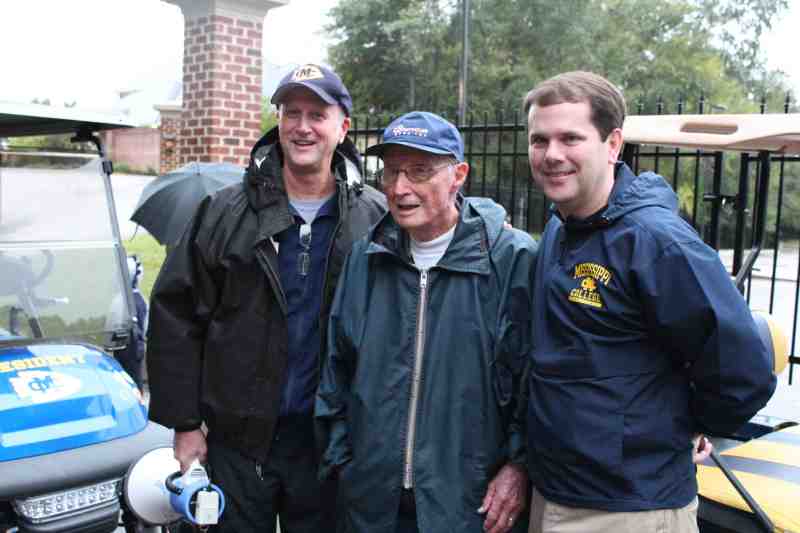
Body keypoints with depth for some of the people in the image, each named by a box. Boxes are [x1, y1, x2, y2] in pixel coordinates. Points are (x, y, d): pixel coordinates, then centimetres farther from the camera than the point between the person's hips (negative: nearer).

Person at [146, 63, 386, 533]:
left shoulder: (377, 218, -3)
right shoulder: (226, 212, -3)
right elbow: (176, 317, -1)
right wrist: (185, 423, -3)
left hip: (329, 440, 0)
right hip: (238, 439, 0)